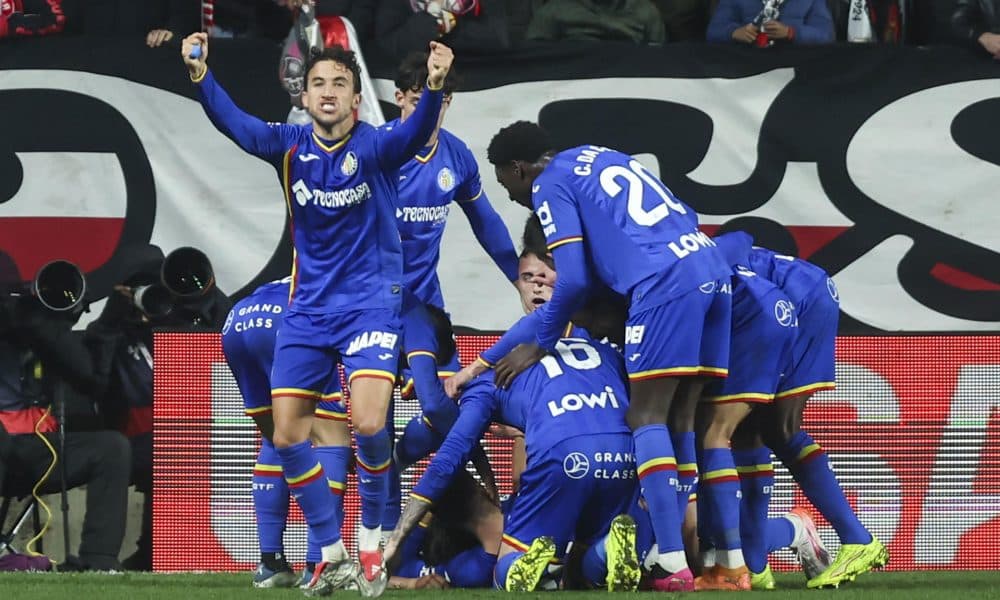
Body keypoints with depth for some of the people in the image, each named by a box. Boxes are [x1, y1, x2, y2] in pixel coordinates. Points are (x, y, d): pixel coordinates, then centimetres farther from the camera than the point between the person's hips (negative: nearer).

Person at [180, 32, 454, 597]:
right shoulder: (292, 146, -3)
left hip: (370, 301, -4)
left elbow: (415, 135, -33)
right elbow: (239, 126, -18)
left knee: (368, 423, -22)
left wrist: (434, 88, -53)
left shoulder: (374, 147, -13)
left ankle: (372, 539, 1)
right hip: (308, 309, 4)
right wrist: (201, 75, -34)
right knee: (288, 435, 2)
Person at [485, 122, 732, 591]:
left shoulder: (550, 186, 6)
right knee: (681, 419, 11)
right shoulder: (601, 157, 28)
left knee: (647, 418, -6)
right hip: (712, 268, 8)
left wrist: (540, 344, 11)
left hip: (665, 284, -8)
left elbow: (573, 280, -3)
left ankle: (674, 564, -15)